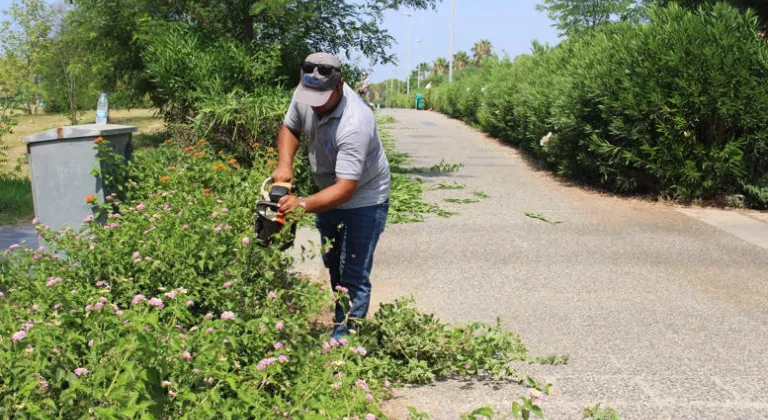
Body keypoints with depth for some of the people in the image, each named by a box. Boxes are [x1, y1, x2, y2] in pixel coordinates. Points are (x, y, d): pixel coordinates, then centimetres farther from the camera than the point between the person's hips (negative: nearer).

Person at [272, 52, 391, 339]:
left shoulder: (354, 124, -38)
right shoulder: (304, 94, -16)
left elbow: (346, 188, -40)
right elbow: (289, 128, 3)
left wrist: (303, 205, -51)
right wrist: (284, 165, -15)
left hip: (362, 201, -8)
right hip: (328, 192, 8)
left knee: (354, 277, -6)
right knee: (333, 266, 22)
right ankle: (343, 320, 39)